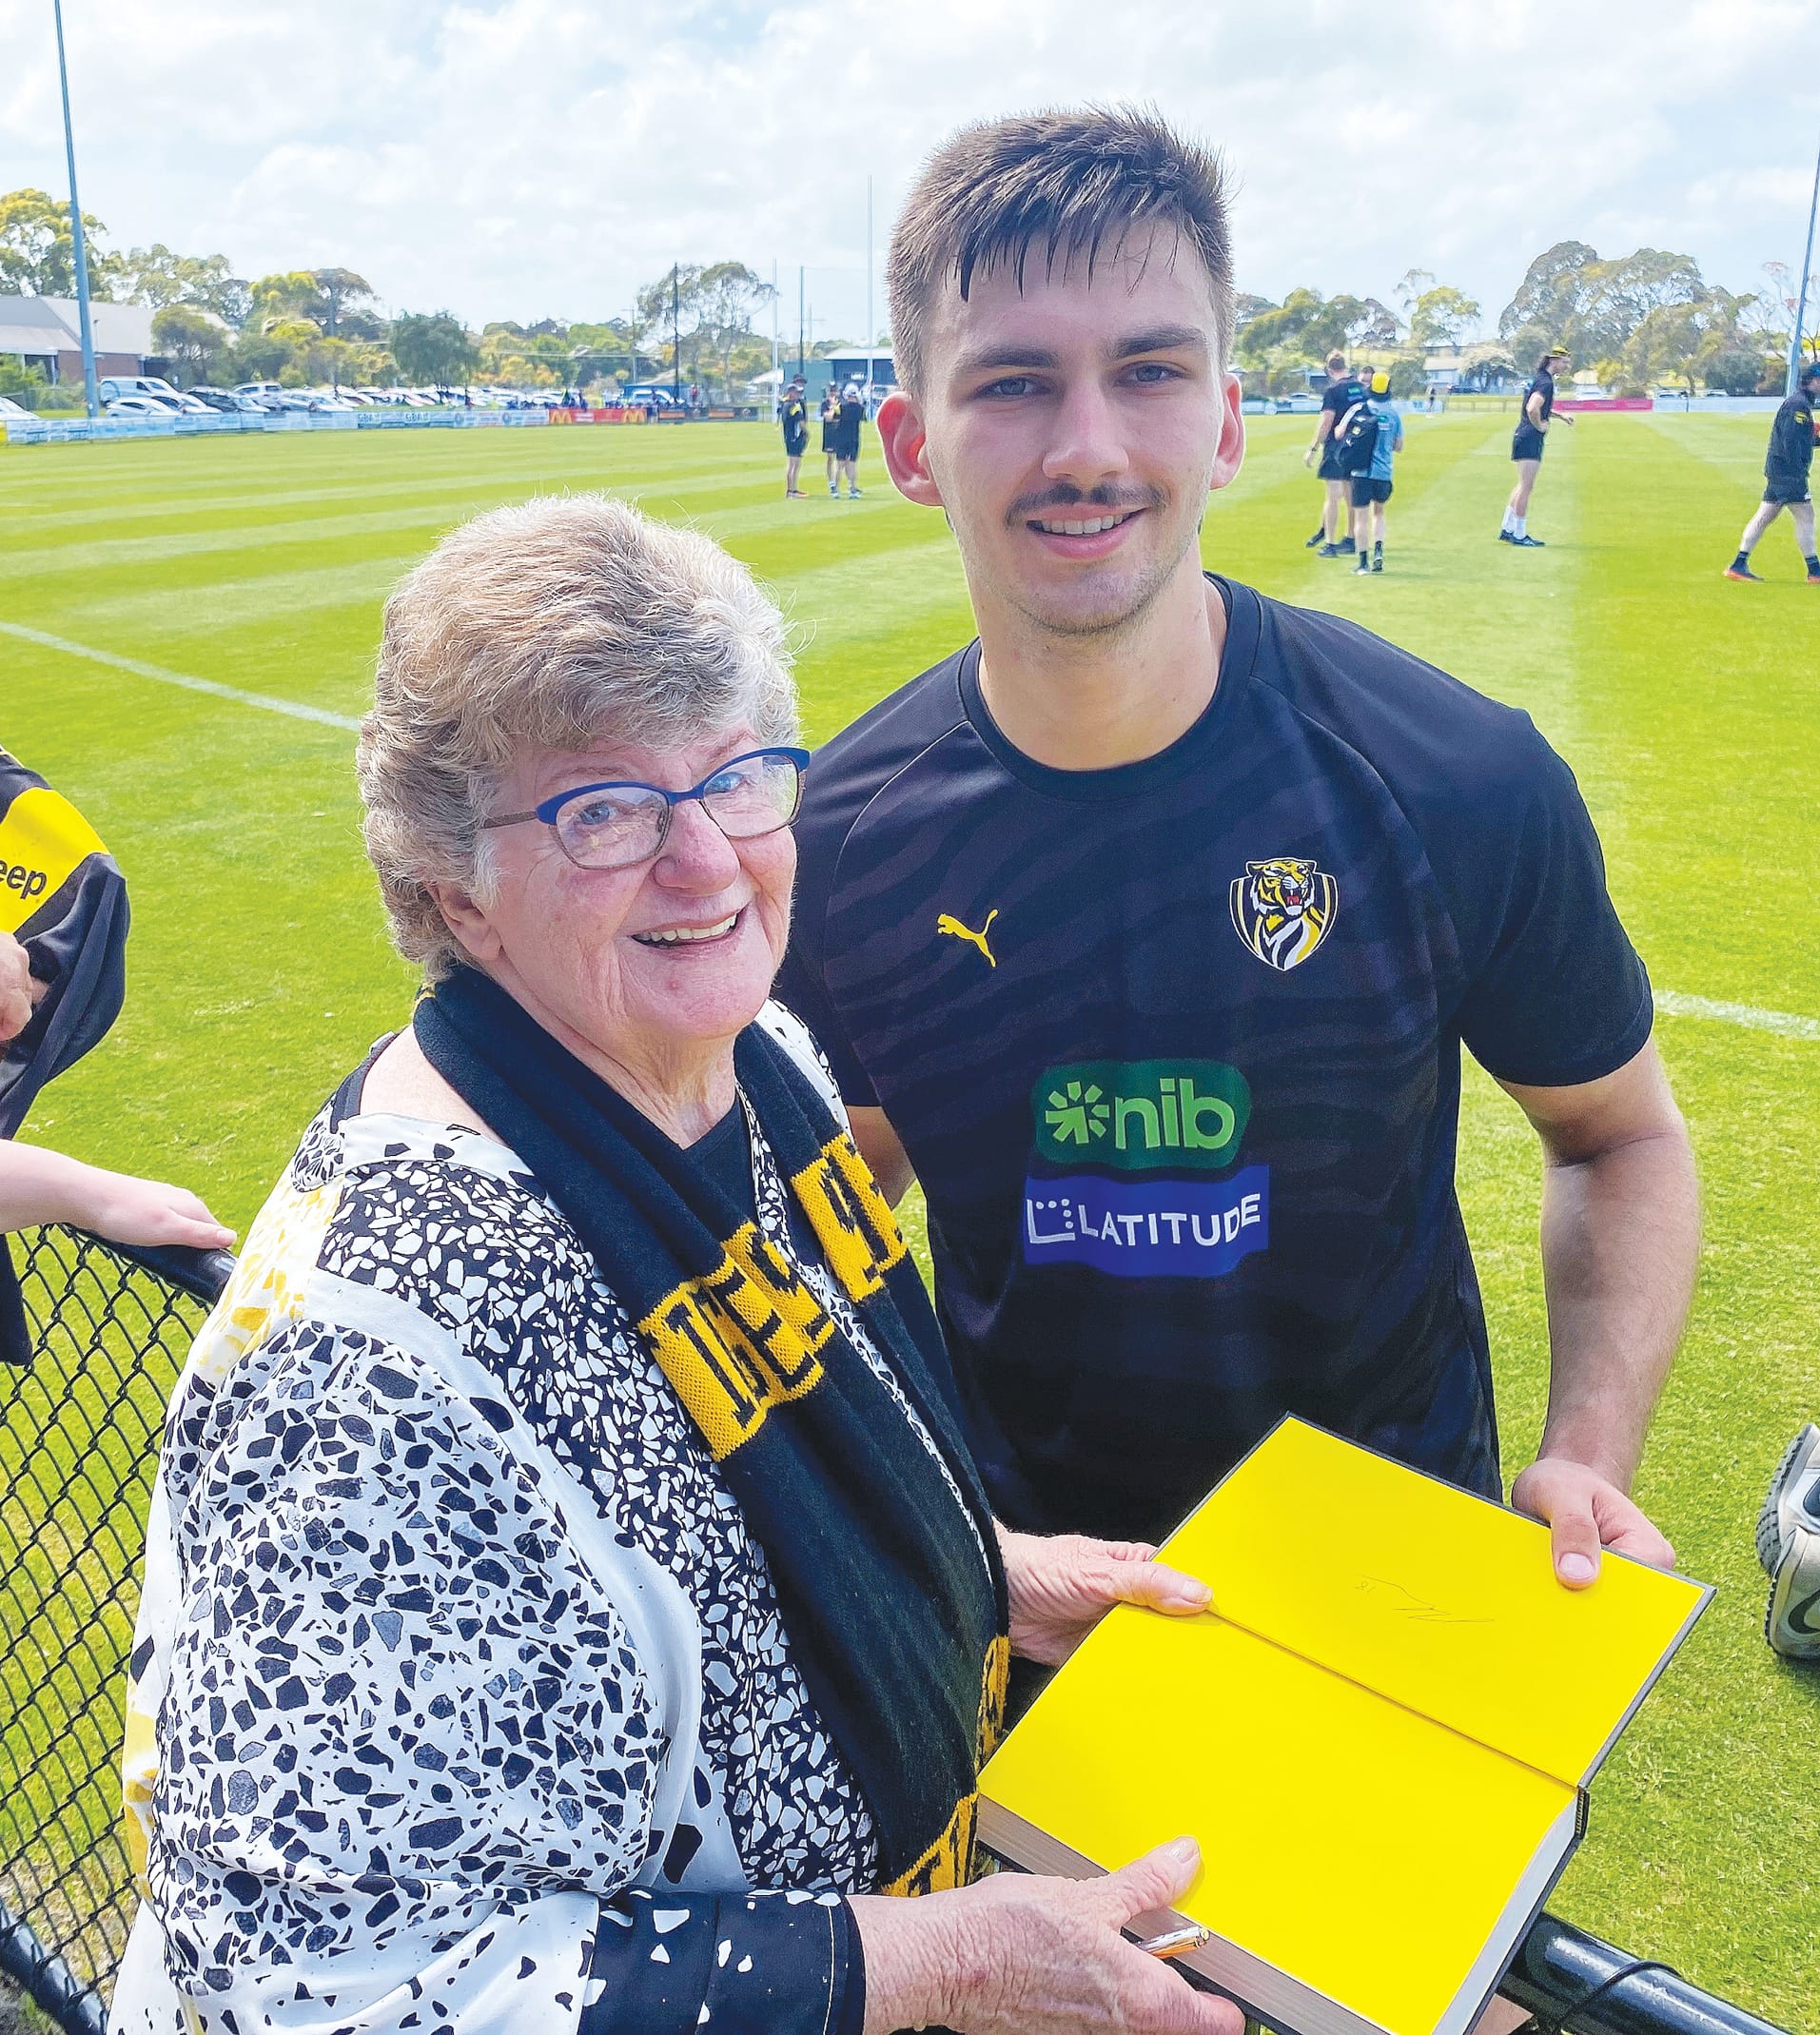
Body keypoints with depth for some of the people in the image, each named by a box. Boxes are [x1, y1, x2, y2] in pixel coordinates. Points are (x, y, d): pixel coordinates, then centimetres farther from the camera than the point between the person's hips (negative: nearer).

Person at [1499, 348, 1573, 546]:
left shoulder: (1538, 378, 16)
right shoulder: (1546, 382, -15)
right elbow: (1532, 409, -31)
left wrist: (1561, 415, 24)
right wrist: (1540, 426, -15)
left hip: (1522, 436, 10)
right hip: (1531, 439, -10)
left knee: (1523, 486, 17)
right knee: (1526, 487, -6)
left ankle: (1506, 530, 21)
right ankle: (1519, 535, -2)